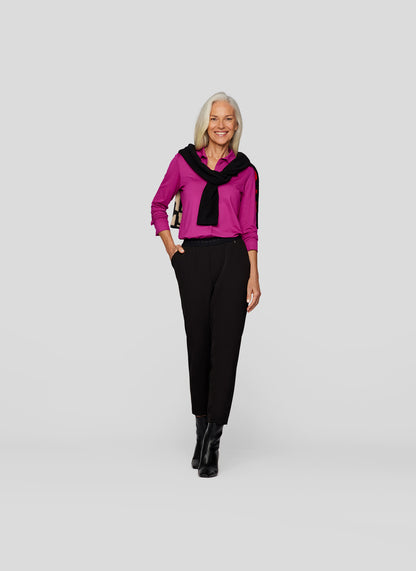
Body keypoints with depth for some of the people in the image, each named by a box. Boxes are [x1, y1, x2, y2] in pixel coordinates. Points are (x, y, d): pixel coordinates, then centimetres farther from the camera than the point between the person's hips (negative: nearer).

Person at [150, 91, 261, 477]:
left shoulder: (245, 171, 7)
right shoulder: (183, 161, 7)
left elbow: (250, 228, 5)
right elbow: (159, 205, 17)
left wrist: (254, 276, -2)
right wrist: (170, 248, 6)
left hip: (232, 259, 0)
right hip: (193, 260, 1)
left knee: (225, 347, -5)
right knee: (198, 345, 5)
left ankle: (211, 444, 0)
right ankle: (201, 430, 21)